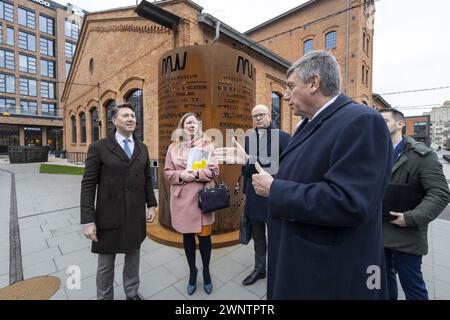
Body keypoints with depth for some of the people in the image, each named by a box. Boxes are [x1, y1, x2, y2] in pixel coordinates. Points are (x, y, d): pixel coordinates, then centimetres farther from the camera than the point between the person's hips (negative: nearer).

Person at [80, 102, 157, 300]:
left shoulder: (142, 148, 5)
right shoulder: (99, 148, -7)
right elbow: (88, 185, -9)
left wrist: (151, 204, 6)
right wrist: (88, 220, -12)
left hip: (136, 215, 4)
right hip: (109, 215, -3)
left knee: (133, 256, 19)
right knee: (105, 263, 14)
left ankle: (132, 293, 42)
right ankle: (104, 297, 38)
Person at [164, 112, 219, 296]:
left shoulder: (207, 145, 2)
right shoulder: (173, 147, 6)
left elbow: (214, 170, -4)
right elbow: (168, 172, 5)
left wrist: (197, 174, -19)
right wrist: (180, 175, -15)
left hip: (202, 197, -1)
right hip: (182, 198, 2)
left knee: (204, 235, 6)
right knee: (187, 236, 14)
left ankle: (206, 271, 32)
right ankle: (192, 271, 37)